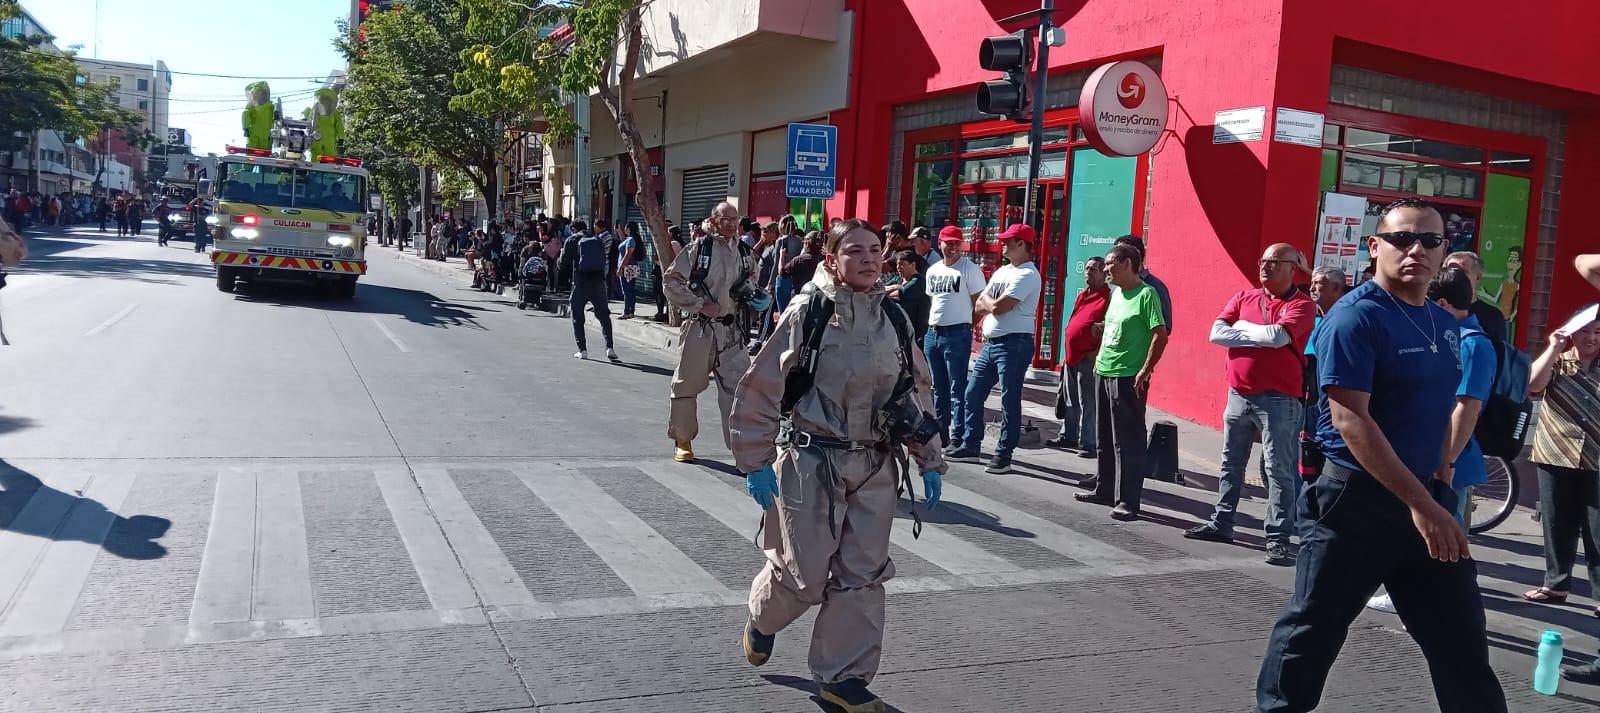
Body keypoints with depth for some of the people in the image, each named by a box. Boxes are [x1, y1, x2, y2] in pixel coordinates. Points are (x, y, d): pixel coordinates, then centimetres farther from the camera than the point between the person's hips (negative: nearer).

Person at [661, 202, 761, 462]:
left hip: (731, 329, 4)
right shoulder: (697, 249, -7)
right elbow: (671, 281, -9)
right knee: (687, 384, 7)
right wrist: (700, 305, -14)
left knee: (737, 386, -1)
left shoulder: (744, 253, 8)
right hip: (699, 328, -4)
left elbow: (752, 278, 26)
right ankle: (682, 441, 22)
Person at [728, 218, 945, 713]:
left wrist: (930, 463, 11)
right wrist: (755, 462, -7)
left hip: (875, 466, 4)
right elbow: (761, 390, -6)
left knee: (862, 575, 6)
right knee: (805, 573, 3)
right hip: (811, 462, -4)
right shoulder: (807, 314, -9)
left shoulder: (894, 319, 5)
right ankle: (762, 617, 37)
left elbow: (917, 393, 12)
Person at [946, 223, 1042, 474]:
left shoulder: (1027, 274, -11)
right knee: (972, 395, 11)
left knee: (1009, 401, -2)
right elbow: (978, 307, 14)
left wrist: (987, 301, 1)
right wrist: (994, 304, -5)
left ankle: (1004, 455, 4)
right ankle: (969, 447, 20)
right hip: (991, 343, 9)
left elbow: (998, 307, -19)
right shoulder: (1002, 271, 18)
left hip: (1013, 344, -9)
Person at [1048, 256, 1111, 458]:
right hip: (1072, 356, 9)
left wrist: (1097, 352, -21)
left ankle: (1089, 444, -2)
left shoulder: (1109, 297, -9)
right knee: (1069, 400, 17)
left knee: (1088, 403, -6)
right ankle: (1068, 436, 29)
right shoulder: (1082, 295, 18)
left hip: (1089, 358, -9)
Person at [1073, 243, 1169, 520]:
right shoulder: (1115, 292, 13)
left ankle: (1128, 501, 2)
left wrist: (1145, 371, -19)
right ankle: (1105, 490, 28)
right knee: (1104, 438, 17)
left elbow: (1160, 334, -17)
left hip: (1128, 378, -9)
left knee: (1128, 442, -3)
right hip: (1104, 373, 9)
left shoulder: (1146, 294, -12)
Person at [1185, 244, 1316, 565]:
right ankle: (1221, 522, 28)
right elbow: (1216, 333, -3)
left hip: (1277, 400, -6)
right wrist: (1261, 336, -11)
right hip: (1238, 394, 6)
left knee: (1278, 469, -3)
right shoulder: (1244, 297, 9)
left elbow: (1278, 336, -24)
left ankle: (1279, 538, 1)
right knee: (1231, 463, 16)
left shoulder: (1302, 304, -6)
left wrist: (1241, 327, -8)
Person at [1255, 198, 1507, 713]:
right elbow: (1350, 420, -22)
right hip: (1357, 498, -7)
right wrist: (1421, 505, -24)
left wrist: (1436, 488, 16)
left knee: (1461, 638, 13)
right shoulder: (1355, 317, -15)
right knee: (1313, 629, 5)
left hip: (1427, 494, 7)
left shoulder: (1444, 323, 10)